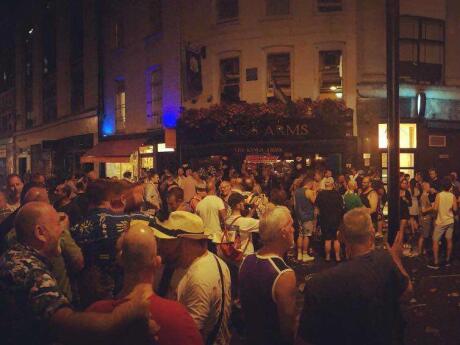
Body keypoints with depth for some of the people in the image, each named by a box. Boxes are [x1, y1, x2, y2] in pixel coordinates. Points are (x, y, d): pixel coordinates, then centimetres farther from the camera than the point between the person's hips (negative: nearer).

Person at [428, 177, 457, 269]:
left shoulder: (439, 195, -13)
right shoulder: (453, 196, -6)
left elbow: (435, 208, -14)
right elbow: (455, 209, -5)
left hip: (440, 221, -3)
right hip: (450, 221, 3)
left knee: (435, 241, 3)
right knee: (449, 240, 13)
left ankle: (435, 263, 1)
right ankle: (447, 260, 21)